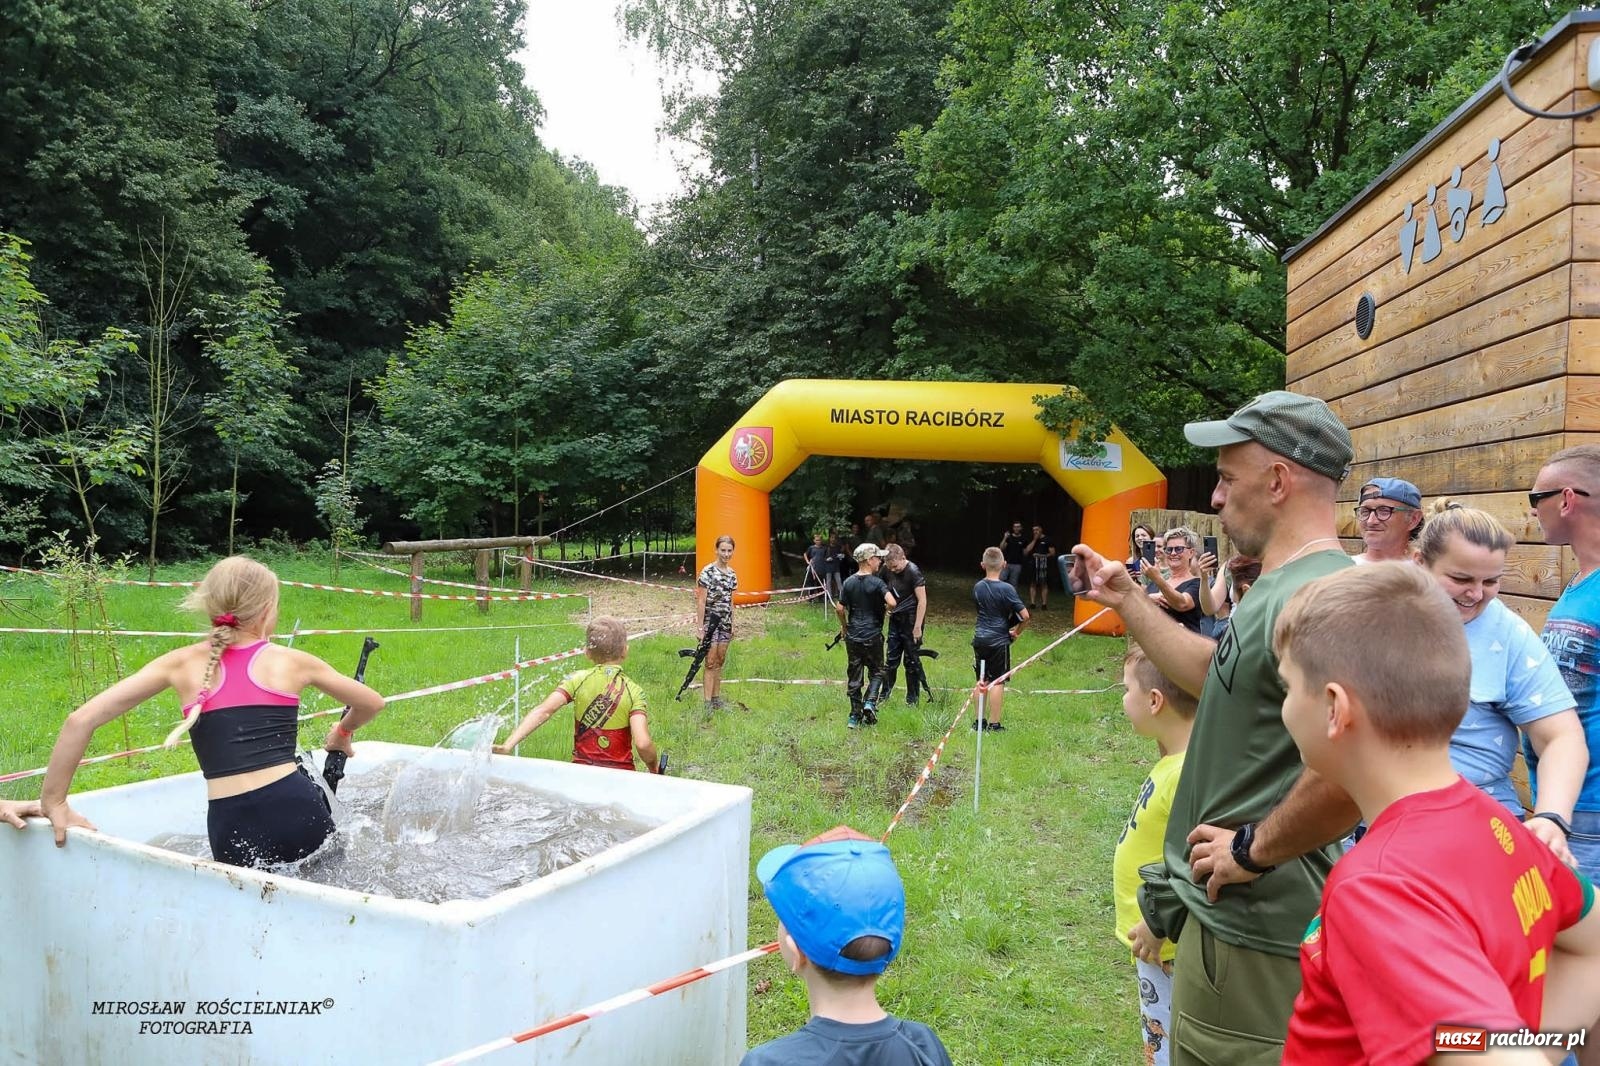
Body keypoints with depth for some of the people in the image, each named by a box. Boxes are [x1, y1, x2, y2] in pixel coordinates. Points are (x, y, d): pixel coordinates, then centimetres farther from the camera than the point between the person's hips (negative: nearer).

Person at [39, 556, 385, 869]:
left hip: (232, 829, 0)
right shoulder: (293, 662, 8)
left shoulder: (182, 664, 9)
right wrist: (342, 732, 42)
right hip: (298, 813, 0)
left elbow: (81, 720, 2)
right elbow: (372, 703, 21)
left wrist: (53, 802, 11)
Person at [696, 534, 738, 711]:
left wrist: (732, 624, 14)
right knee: (710, 662, -5)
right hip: (710, 621, -6)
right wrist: (700, 627, -15)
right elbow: (700, 601, -12)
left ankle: (716, 699, 21)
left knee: (720, 661, 12)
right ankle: (708, 703, -1)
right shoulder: (707, 572, -12)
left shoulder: (732, 574, 8)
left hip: (725, 622, 6)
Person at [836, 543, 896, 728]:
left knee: (855, 676, 10)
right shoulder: (876, 583, -11)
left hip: (852, 636, 4)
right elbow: (891, 603, -25)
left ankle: (855, 715, 13)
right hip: (873, 636, -4)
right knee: (876, 672, 13)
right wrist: (886, 608, -2)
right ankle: (870, 702, -9)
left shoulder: (848, 582, 2)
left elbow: (839, 609, 2)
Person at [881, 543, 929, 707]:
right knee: (891, 658, 10)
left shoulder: (913, 572, -18)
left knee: (912, 660, 2)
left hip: (911, 620, -6)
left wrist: (917, 627, -20)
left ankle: (912, 698, 14)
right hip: (895, 619, 6)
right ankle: (885, 693, 21)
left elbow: (922, 601, -18)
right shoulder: (888, 570, 2)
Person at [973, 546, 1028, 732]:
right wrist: (1017, 631, 1)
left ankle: (979, 721, 20)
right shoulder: (1006, 589, -14)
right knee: (998, 682, 2)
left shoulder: (977, 587, 3)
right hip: (999, 640, -5)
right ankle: (993, 724, 4)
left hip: (979, 638, 5)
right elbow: (1024, 615, -16)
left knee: (982, 681, 14)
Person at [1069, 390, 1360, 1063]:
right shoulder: (1281, 586, 9)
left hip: (1253, 933, -10)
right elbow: (1220, 673, 22)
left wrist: (1254, 849, -24)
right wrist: (1125, 598, 20)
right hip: (1231, 914, 10)